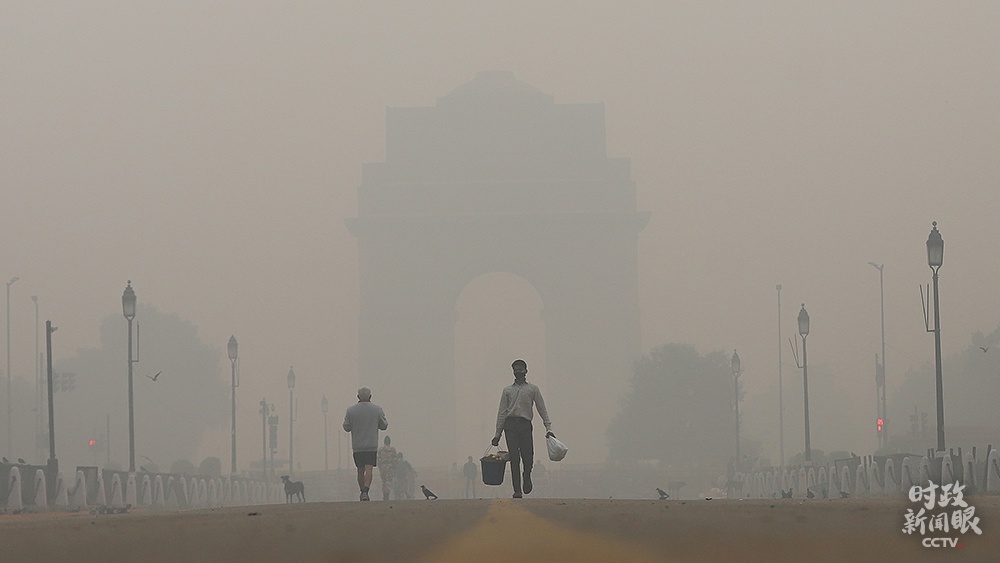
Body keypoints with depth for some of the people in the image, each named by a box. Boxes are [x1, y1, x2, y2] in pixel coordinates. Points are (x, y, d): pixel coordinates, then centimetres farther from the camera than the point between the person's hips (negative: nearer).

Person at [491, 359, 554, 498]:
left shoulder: (533, 389, 13)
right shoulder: (508, 390, 16)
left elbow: (542, 408, 8)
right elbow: (502, 412, 13)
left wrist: (548, 427, -4)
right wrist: (497, 433, 6)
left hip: (525, 425, -1)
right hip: (510, 425, 1)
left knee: (528, 458, -11)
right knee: (514, 459, -6)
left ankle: (527, 477, 22)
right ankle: (517, 490, -3)